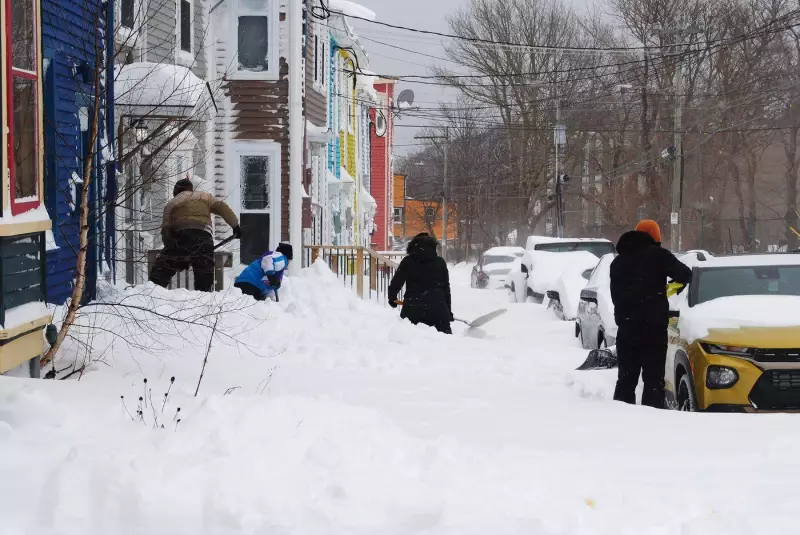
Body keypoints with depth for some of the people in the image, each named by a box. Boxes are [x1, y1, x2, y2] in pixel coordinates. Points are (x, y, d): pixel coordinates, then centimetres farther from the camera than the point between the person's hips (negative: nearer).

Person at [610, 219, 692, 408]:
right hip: (653, 326, -5)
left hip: (626, 327, 5)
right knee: (653, 379, -4)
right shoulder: (657, 254, -2)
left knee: (626, 378, 10)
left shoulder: (618, 261, 17)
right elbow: (685, 274, -5)